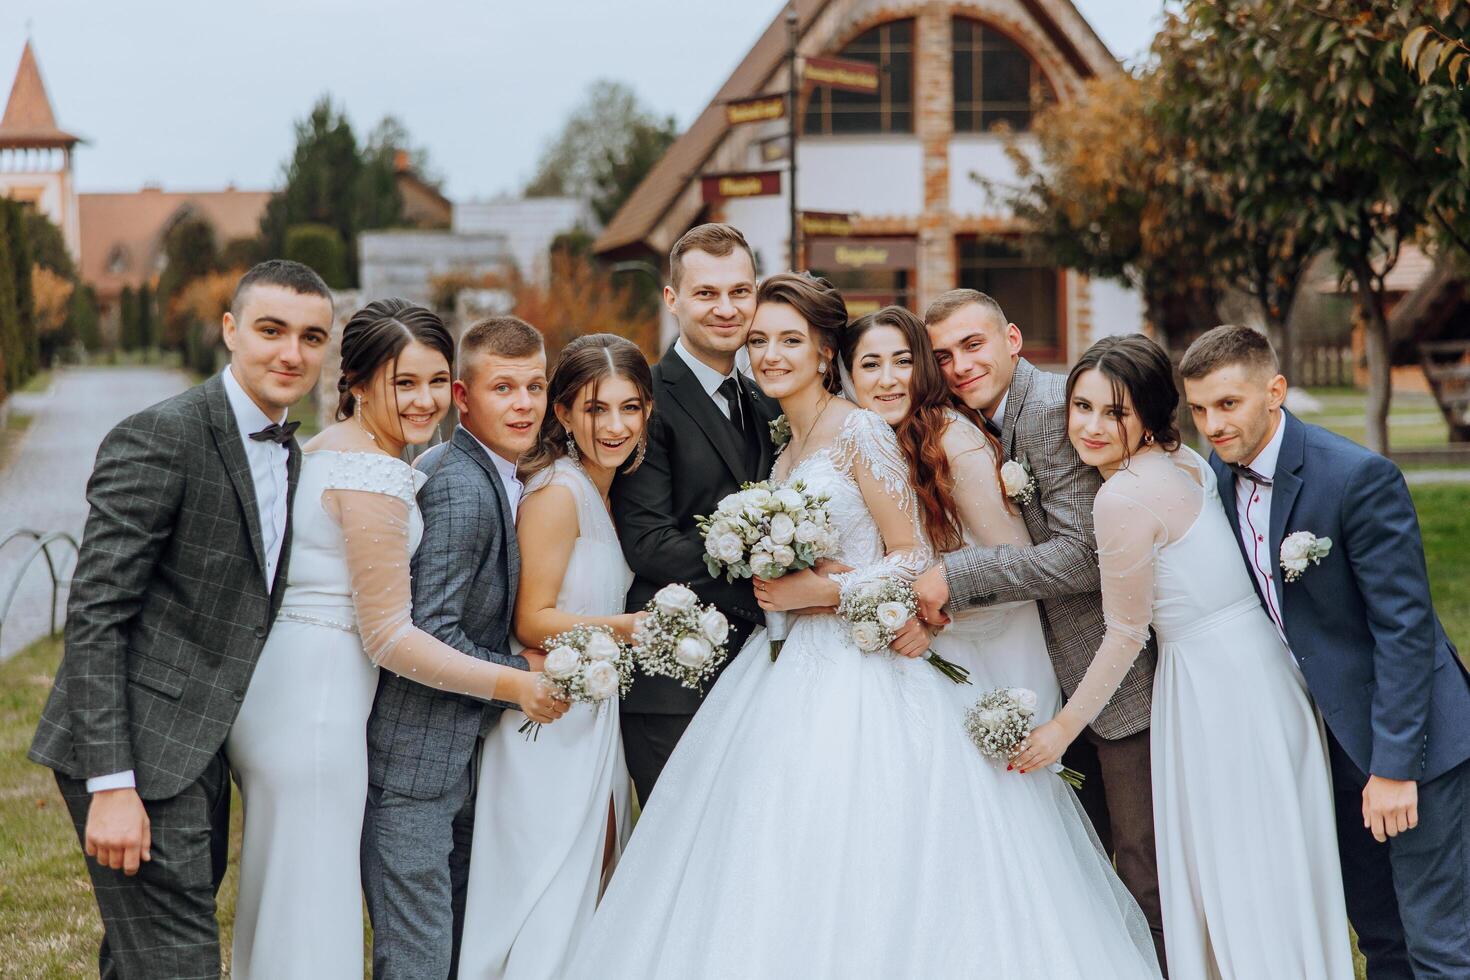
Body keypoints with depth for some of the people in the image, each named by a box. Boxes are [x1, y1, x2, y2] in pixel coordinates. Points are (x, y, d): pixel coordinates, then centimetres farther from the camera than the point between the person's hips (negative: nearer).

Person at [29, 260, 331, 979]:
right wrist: (111, 787, -22)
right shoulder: (158, 440, -15)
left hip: (196, 755, 9)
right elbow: (94, 616, -18)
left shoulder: (287, 453, 12)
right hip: (135, 757, -9)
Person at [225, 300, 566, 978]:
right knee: (310, 905, -4)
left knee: (277, 903, 18)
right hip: (312, 704, -10)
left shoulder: (325, 448, 12)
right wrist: (510, 684, -11)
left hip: (278, 690, 10)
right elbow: (387, 636, -17)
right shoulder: (375, 477, -17)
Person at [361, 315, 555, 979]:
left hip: (461, 761, 11)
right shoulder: (460, 488, -19)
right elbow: (430, 637, -24)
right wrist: (519, 677, -12)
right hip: (413, 762, -10)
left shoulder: (492, 479, 13)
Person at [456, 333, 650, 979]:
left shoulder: (605, 490, 9)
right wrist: (624, 626, -29)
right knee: (550, 895, -3)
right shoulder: (557, 491, -18)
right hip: (552, 720, -9)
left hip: (594, 721, 9)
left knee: (594, 876, 15)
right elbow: (533, 622, -20)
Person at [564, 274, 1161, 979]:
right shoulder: (787, 449, 16)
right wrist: (775, 585, 8)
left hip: (861, 674, -8)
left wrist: (822, 591, -15)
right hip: (794, 668, 8)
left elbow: (913, 556, -10)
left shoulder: (860, 431, -8)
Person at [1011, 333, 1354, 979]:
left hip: (1215, 685, -9)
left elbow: (1126, 634, -12)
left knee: (1232, 877, 2)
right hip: (1251, 664, 9)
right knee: (1273, 867, 17)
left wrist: (1064, 728, -2)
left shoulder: (1125, 496, -20)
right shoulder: (1182, 459, 5)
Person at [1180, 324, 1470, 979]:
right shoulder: (1218, 474, 0)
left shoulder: (1359, 477, -22)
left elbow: (1404, 626, -21)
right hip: (1327, 735, 7)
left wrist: (1394, 766, -21)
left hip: (1407, 735, -7)